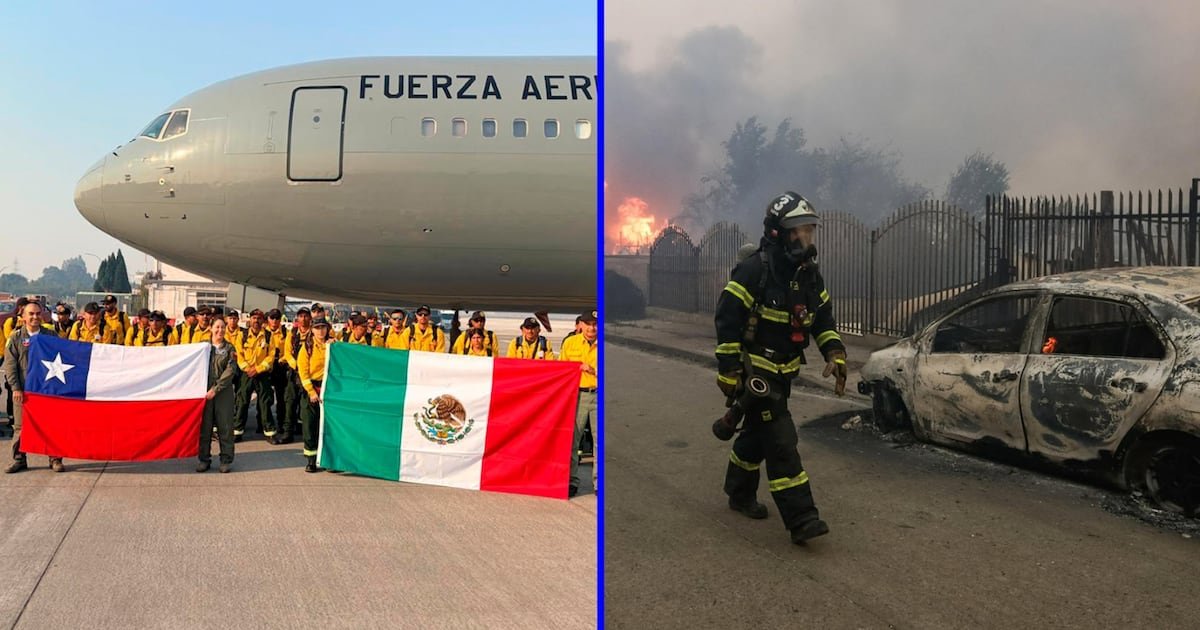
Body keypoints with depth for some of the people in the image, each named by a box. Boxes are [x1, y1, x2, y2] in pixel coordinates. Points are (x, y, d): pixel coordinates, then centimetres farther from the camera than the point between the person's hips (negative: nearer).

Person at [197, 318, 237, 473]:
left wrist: (216, 389, -13)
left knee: (225, 425, 1)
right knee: (204, 425, 4)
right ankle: (204, 459, 13)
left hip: (223, 390, -1)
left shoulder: (230, 348, 2)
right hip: (205, 390, 1)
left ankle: (226, 460, 8)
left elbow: (230, 371, -6)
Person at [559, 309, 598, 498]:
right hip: (577, 394, 1)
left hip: (599, 395, -1)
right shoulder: (570, 342, 8)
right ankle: (571, 481, 10)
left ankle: (599, 482, 11)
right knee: (571, 438, 1)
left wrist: (592, 370, -13)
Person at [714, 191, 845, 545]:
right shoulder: (754, 271, -19)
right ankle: (801, 520, -10)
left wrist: (835, 356, -2)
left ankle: (740, 494, 39)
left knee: (758, 435, 20)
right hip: (754, 372, -8)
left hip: (783, 372, 8)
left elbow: (824, 320, 12)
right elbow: (726, 321, -18)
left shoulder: (809, 274, 5)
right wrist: (729, 374, -18)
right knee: (781, 443, -12)